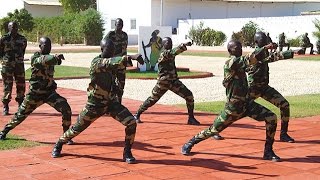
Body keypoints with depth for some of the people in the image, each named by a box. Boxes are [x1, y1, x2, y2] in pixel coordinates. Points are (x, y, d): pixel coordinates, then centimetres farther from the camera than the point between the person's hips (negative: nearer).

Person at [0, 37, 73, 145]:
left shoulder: (50, 57, 8)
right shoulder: (35, 58, -13)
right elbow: (43, 60, -33)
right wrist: (56, 57, -51)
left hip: (49, 92, 4)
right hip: (35, 93, -3)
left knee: (66, 109, -16)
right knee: (21, 115, 9)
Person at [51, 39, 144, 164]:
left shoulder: (109, 61, 2)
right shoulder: (96, 62, -22)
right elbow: (112, 62, -39)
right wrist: (131, 57, -50)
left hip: (111, 102, 5)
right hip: (95, 104, -5)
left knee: (131, 123, -14)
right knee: (76, 129, 11)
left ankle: (127, 153, 1)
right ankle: (58, 146, 38)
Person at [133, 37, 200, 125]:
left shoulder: (170, 52, 11)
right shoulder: (164, 53, -15)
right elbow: (174, 52, -34)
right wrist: (184, 44, -42)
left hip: (173, 81, 7)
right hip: (163, 82, -7)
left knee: (189, 95, -5)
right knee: (152, 99, 1)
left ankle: (191, 118, 4)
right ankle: (137, 115, 20)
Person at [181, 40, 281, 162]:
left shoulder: (239, 62, 9)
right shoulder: (231, 62, -17)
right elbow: (249, 60, -31)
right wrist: (264, 48, -34)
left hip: (247, 103, 7)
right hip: (233, 107, -7)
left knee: (271, 117, -8)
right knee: (213, 130, 3)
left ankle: (268, 152, 2)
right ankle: (189, 144, 28)